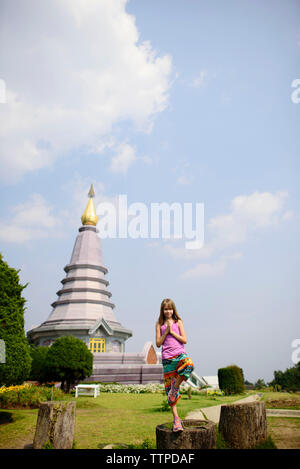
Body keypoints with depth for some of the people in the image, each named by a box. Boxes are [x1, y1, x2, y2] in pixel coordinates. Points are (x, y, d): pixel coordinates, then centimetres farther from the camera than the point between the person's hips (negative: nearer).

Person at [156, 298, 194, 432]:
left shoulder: (178, 322, 9)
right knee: (168, 385, -1)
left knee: (189, 364, -37)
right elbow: (158, 343, 4)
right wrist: (166, 332, -6)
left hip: (179, 354, -1)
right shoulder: (159, 325, 10)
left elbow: (184, 340, 2)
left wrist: (172, 332, -5)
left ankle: (175, 388, -18)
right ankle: (176, 418, 8)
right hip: (167, 358, 1)